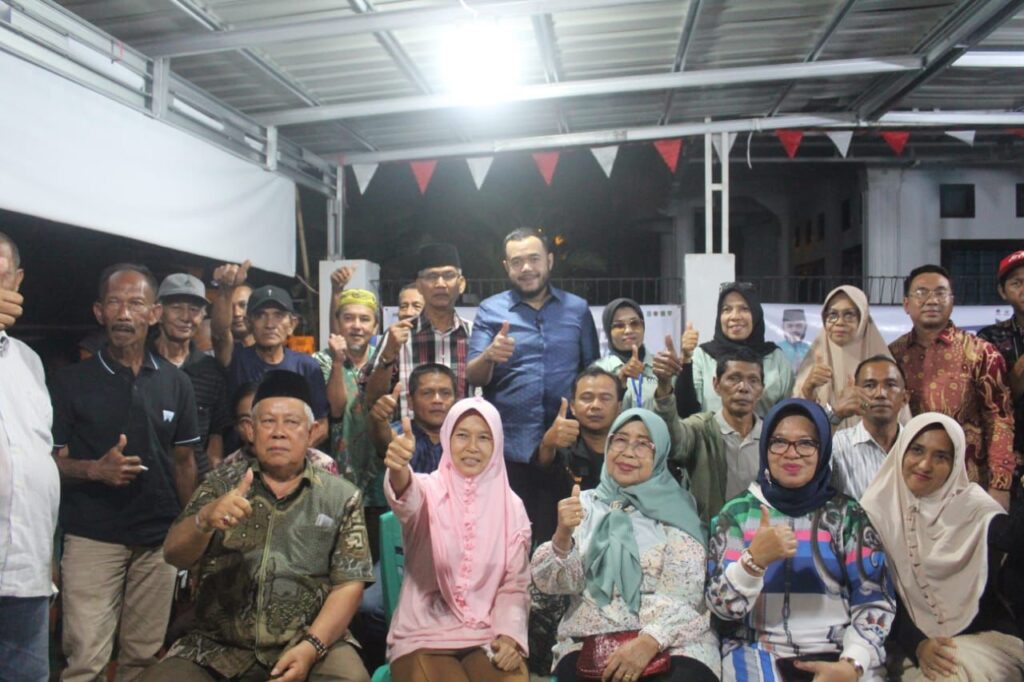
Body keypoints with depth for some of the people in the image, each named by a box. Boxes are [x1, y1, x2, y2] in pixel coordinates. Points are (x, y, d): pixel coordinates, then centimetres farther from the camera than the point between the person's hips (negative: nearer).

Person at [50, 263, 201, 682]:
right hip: (92, 538, -2)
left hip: (160, 539, 2)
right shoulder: (71, 382, 0)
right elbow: (53, 461, 1)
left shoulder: (175, 383, 6)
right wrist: (95, 470, -20)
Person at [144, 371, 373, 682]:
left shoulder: (341, 497, 4)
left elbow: (349, 583, -1)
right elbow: (175, 556, -2)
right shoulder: (222, 484, 8)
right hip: (219, 646, 2)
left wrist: (311, 647, -15)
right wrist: (205, 519, -23)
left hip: (313, 641, -1)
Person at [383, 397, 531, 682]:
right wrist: (399, 471, -52)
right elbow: (407, 500, -30)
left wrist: (509, 635, -10)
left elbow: (515, 584, 7)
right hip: (425, 637, -2)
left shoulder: (511, 506, 5)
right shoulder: (430, 490, -5)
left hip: (487, 637, 2)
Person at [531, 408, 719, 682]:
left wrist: (649, 643, -20)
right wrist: (562, 535, -17)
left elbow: (685, 592, -5)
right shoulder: (585, 504, 9)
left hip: (671, 642, -1)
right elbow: (552, 584, 1)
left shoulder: (675, 507, 3)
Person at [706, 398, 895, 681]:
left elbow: (874, 601, 1)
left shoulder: (847, 514, 6)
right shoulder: (737, 512, 4)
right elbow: (723, 606, -3)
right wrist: (754, 559, -20)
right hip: (759, 653, -1)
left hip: (837, 653, 1)